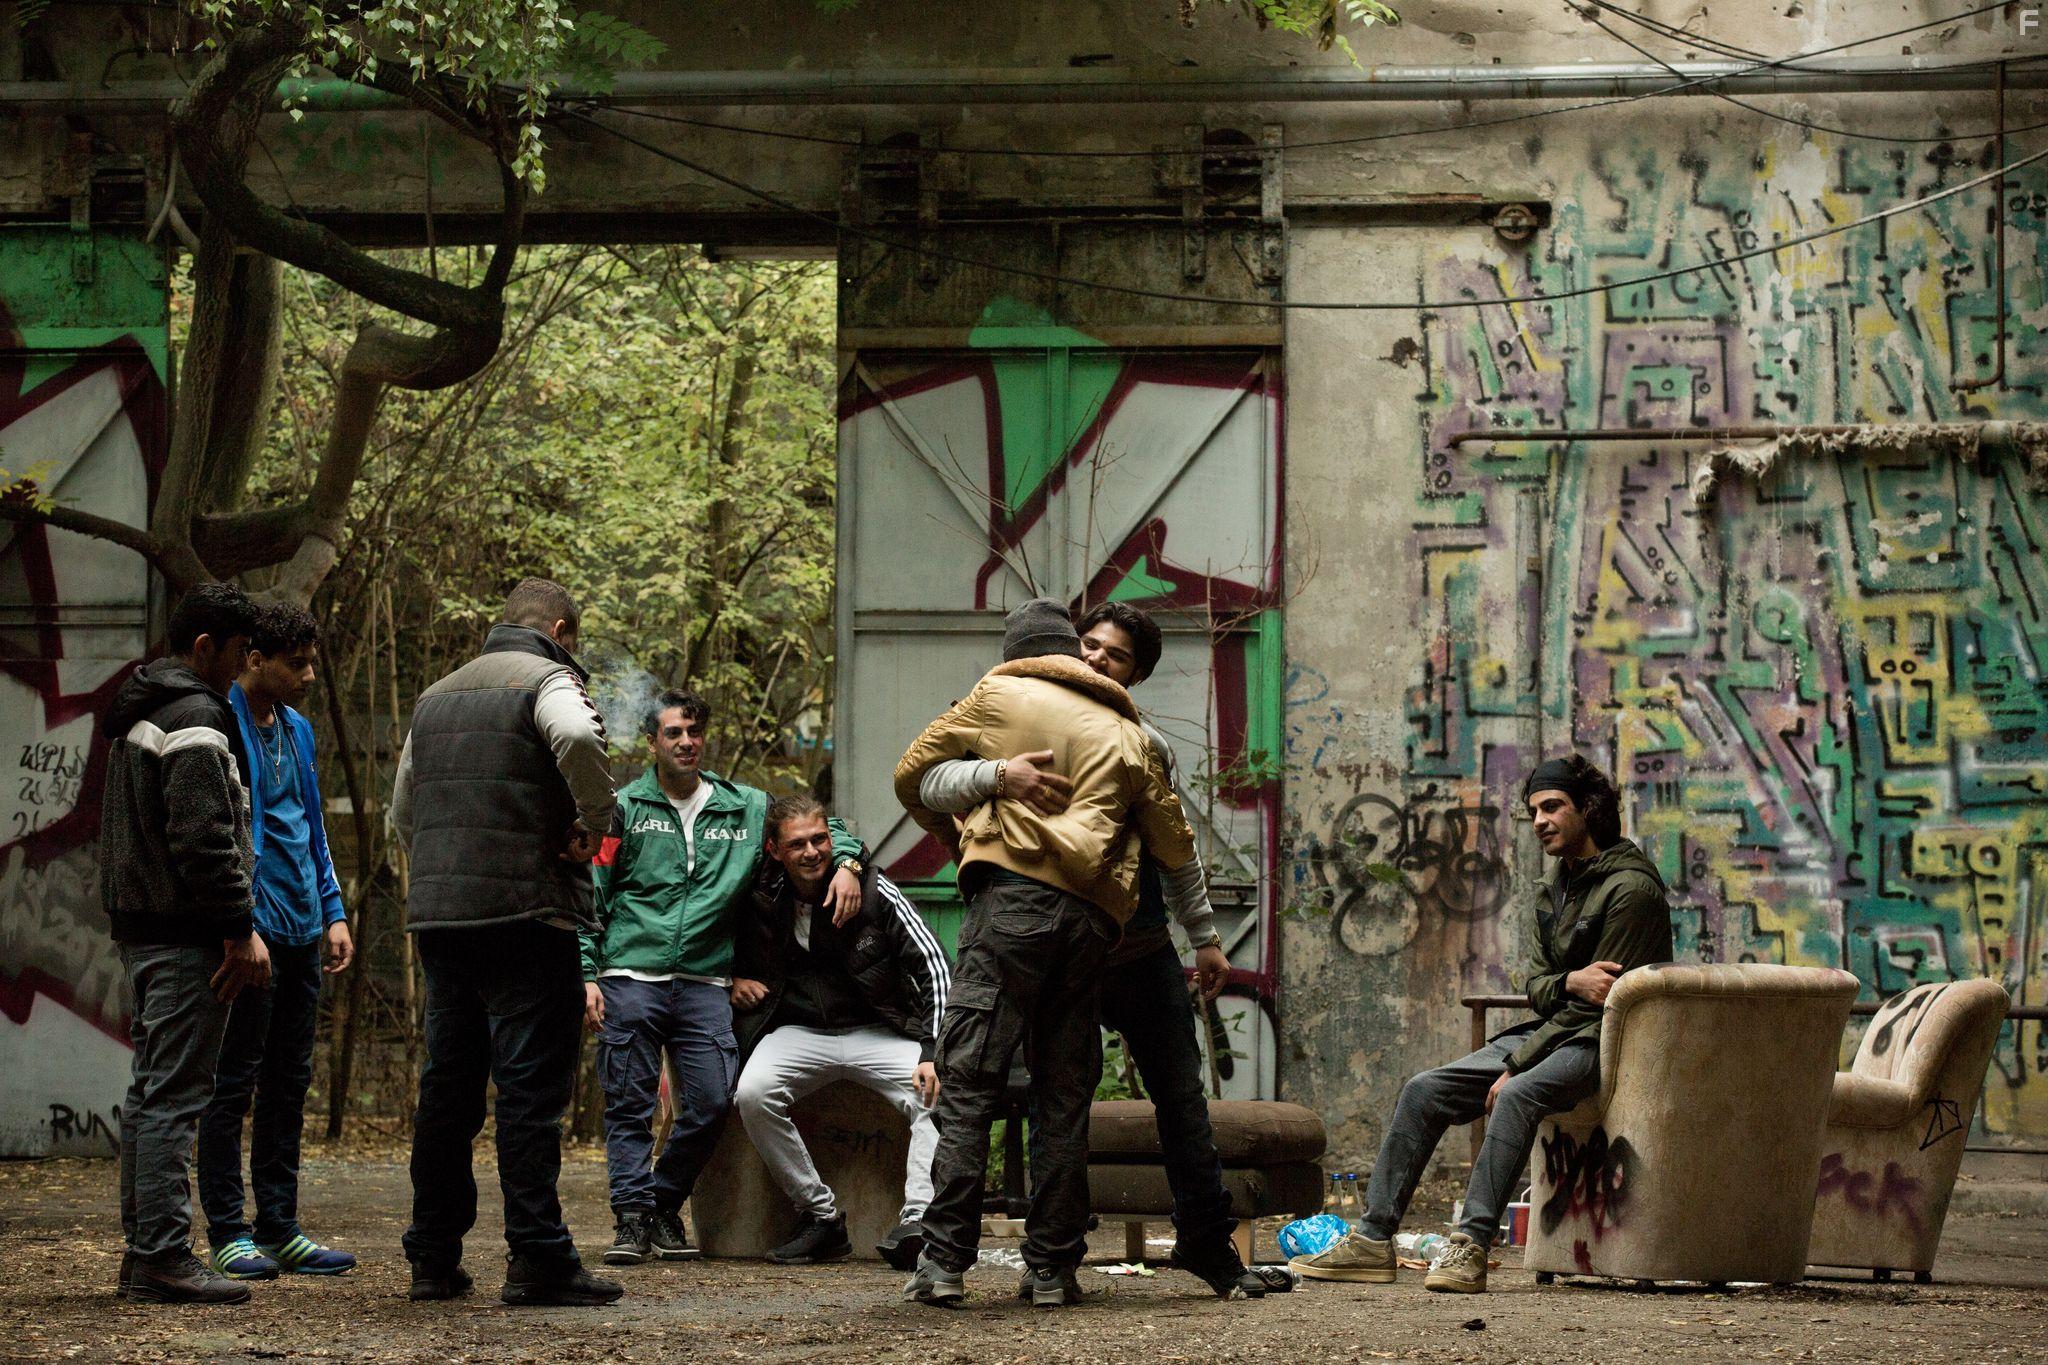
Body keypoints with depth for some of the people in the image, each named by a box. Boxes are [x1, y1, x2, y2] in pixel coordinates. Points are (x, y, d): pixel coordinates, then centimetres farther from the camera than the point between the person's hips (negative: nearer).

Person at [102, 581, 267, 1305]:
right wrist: (239, 930, -17)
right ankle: (162, 1256, -12)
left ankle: (142, 1247, 17)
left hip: (140, 925, 11)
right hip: (185, 934, -11)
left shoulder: (136, 714, 19)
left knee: (150, 1089, 13)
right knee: (175, 1092, -10)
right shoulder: (194, 718, -14)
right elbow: (203, 837, -21)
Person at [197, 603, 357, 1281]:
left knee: (289, 1083, 11)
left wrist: (332, 912, 16)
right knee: (234, 1084, -4)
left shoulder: (297, 731, 16)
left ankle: (280, 1227, 16)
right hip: (250, 926, -8)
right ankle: (228, 1233, 0)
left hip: (300, 929, 8)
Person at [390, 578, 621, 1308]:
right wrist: (593, 823, -15)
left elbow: (402, 814, 25)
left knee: (446, 1084, 11)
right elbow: (577, 738, -27)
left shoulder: (435, 698, 21)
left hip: (437, 915, 7)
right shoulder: (545, 680, -4)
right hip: (525, 914, -7)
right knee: (530, 1085, -6)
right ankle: (538, 1260, -7)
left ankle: (434, 1259, 14)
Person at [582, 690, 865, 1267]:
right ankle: (633, 1218, 2)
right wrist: (586, 975, -4)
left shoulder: (746, 808, 14)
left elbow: (823, 828, 23)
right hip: (630, 977, -2)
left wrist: (847, 861, 1)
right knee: (629, 1106, -4)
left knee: (711, 1103, -6)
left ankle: (666, 1206, 14)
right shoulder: (625, 809, 8)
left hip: (705, 982, 2)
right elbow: (590, 898, 6)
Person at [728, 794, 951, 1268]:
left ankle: (914, 1227, -35)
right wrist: (734, 978, -5)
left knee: (935, 1094, -30)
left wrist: (932, 1050, -16)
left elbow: (933, 967, -6)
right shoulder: (761, 900, -2)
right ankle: (822, 1217, -19)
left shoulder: (874, 892, -8)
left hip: (877, 1031, -1)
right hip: (797, 1030, 1)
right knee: (752, 1094, -29)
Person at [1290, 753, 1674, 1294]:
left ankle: (1470, 1247, -40)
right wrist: (1570, 982, -16)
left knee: (1518, 1095, -37)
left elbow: (1601, 1002, -17)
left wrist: (1516, 1066, -18)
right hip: (1551, 1030, 9)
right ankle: (1374, 1240, -6)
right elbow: (1535, 986, 11)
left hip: (1601, 1042, -9)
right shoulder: (1551, 888, 15)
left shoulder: (1631, 888, -13)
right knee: (1423, 1091, -4)